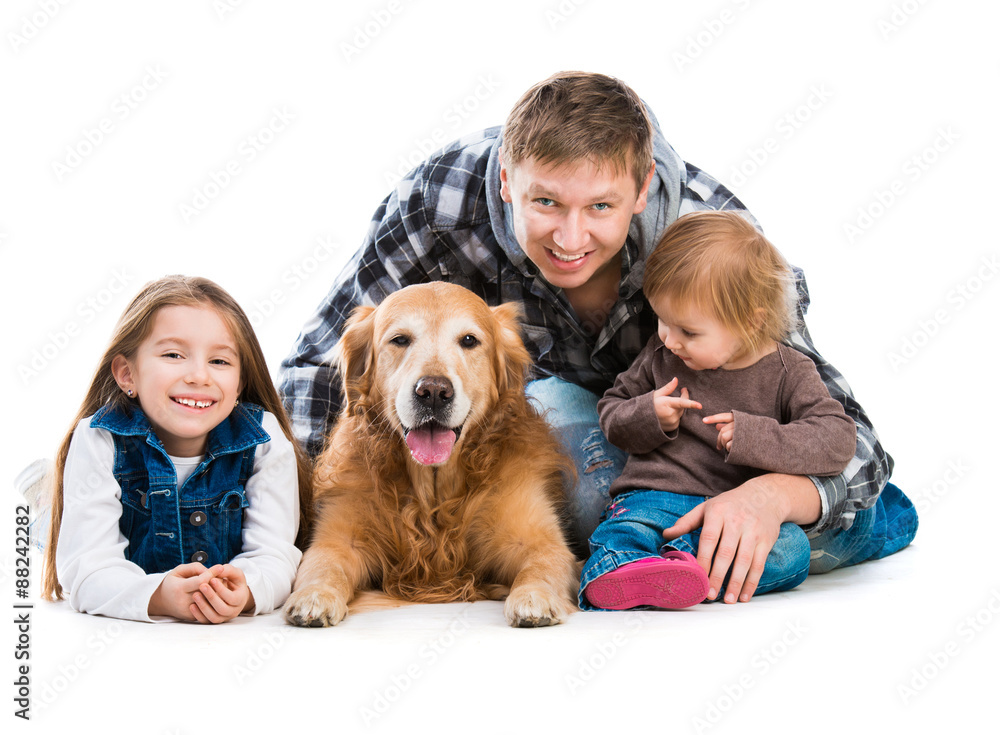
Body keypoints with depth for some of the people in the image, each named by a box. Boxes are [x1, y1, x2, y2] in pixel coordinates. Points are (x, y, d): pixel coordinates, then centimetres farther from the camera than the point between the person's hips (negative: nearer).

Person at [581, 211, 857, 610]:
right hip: (656, 496, 1)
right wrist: (647, 416, -5)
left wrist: (754, 437, -20)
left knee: (791, 551, -30)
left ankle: (679, 562, -44)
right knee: (622, 533, -33)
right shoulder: (660, 355, 10)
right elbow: (611, 409, 19)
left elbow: (838, 440, -9)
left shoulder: (789, 373, 0)